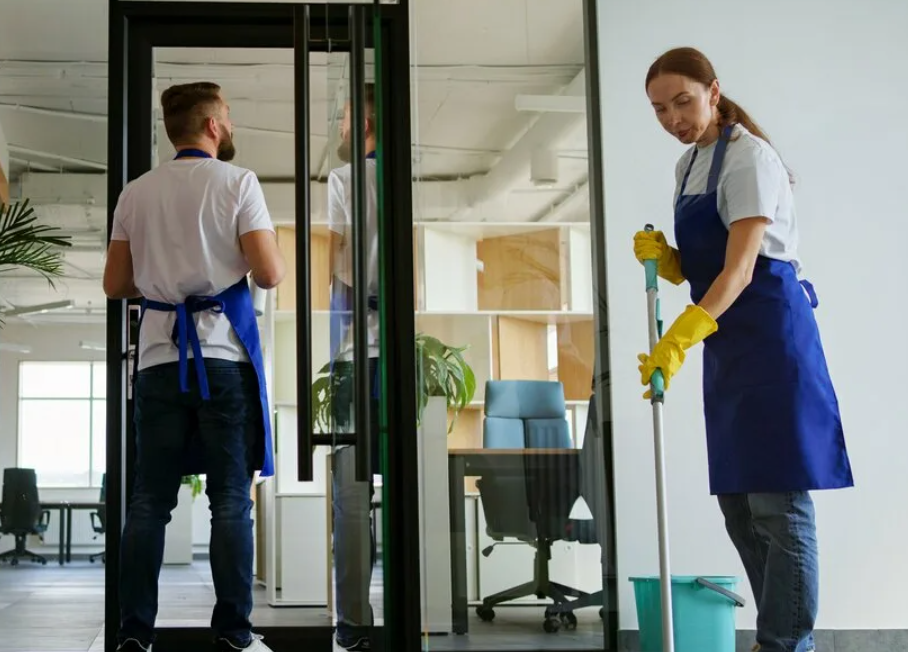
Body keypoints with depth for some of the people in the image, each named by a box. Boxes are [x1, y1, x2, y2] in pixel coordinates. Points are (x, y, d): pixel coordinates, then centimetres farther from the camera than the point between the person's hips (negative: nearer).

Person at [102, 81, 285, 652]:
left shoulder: (136, 193, 11)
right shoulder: (237, 182, -2)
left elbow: (116, 285, 12)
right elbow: (270, 274, -9)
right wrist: (270, 248, 13)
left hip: (160, 354, 4)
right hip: (223, 351, -3)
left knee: (150, 499, 7)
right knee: (231, 497, 2)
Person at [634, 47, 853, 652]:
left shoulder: (748, 156, -10)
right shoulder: (688, 165, 15)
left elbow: (739, 267, -21)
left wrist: (679, 340, -31)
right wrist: (661, 255, -2)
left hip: (770, 335, -9)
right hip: (726, 344, 9)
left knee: (777, 502, -8)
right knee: (739, 504, 9)